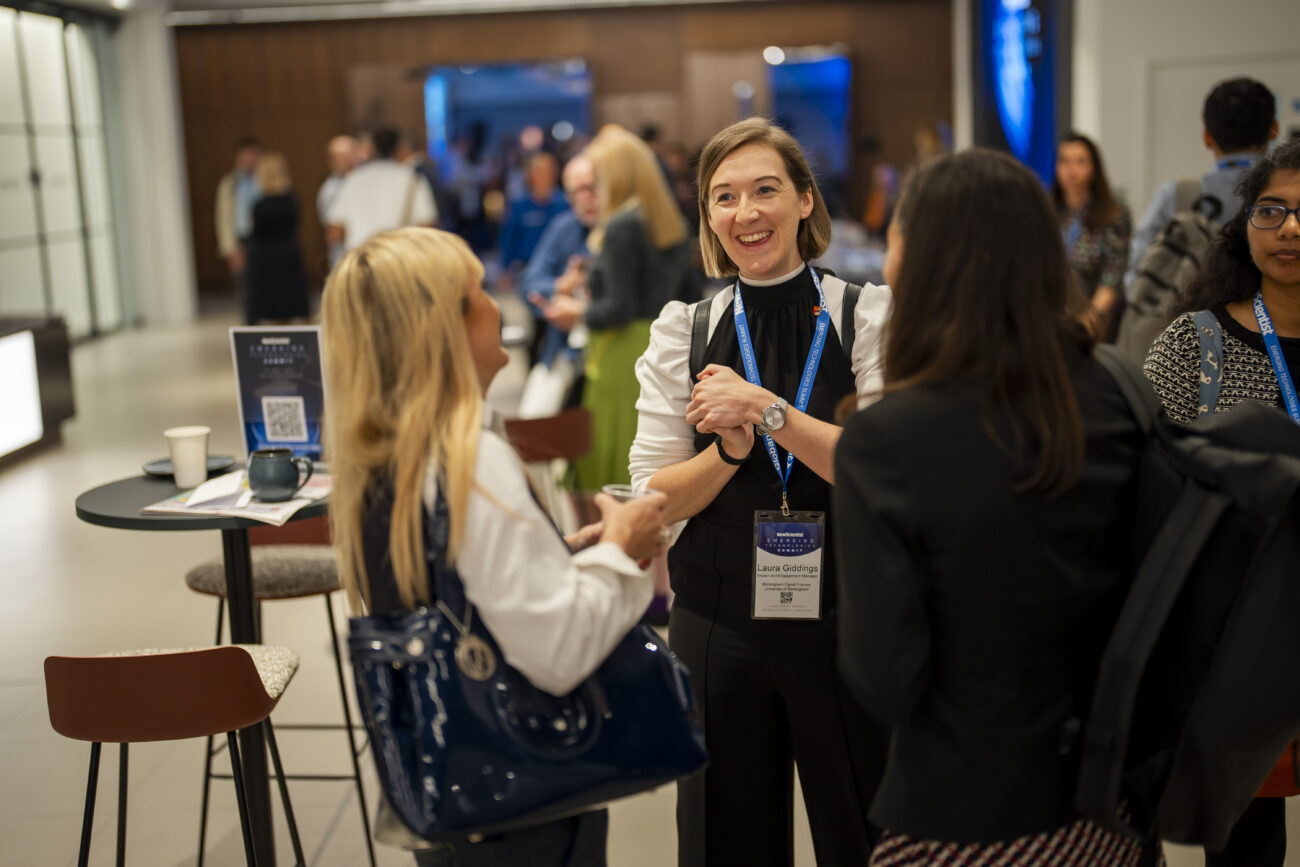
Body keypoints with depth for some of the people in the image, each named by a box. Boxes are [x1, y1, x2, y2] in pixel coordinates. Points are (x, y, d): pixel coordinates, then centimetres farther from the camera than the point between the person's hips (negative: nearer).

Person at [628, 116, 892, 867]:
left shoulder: (867, 314, -3)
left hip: (843, 618, -1)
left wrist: (768, 412, -22)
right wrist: (729, 448, -19)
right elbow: (655, 497, -1)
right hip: (718, 627, 2)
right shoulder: (683, 326, 2)